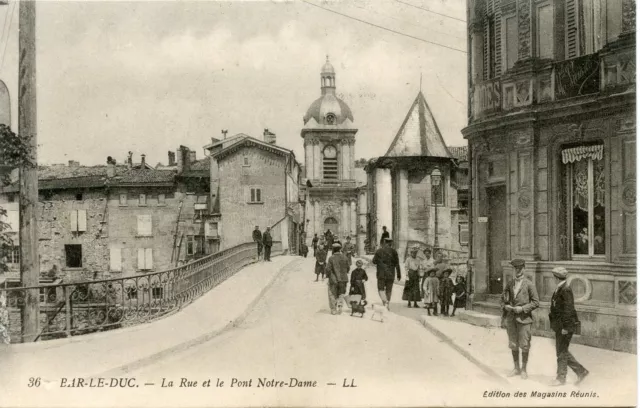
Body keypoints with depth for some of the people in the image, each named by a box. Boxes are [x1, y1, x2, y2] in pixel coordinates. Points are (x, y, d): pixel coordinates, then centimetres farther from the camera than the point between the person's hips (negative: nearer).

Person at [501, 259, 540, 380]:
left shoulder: (529, 284, -4)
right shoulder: (509, 284, 10)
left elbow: (536, 302, -4)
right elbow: (504, 299, 19)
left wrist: (522, 308, -14)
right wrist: (505, 306, -2)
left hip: (523, 319, -4)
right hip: (511, 319, 4)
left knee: (524, 346, 0)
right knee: (513, 345, 11)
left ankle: (523, 369, 13)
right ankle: (516, 368, 24)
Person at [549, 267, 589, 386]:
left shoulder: (566, 290, -17)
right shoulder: (559, 289, 12)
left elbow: (568, 309, -21)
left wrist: (565, 327, -21)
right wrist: (556, 324, 21)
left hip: (565, 325, -10)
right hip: (560, 326, 10)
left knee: (561, 352, -1)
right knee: (562, 351, 14)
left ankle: (561, 378, 9)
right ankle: (581, 371, 20)